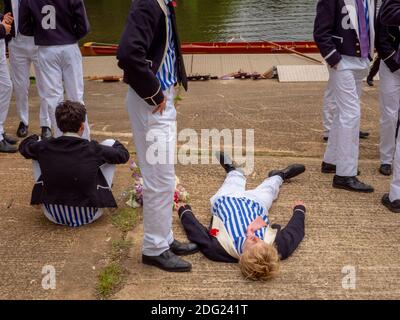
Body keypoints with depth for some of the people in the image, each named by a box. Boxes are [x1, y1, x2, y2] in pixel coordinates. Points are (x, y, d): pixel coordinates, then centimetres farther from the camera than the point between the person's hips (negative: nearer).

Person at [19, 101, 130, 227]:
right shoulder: (93, 149, -15)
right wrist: (115, 143, 26)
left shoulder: (44, 147, -10)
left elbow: (23, 146, 14)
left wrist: (36, 138, 35)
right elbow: (123, 155, 3)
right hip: (89, 216, -2)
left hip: (54, 216, 2)